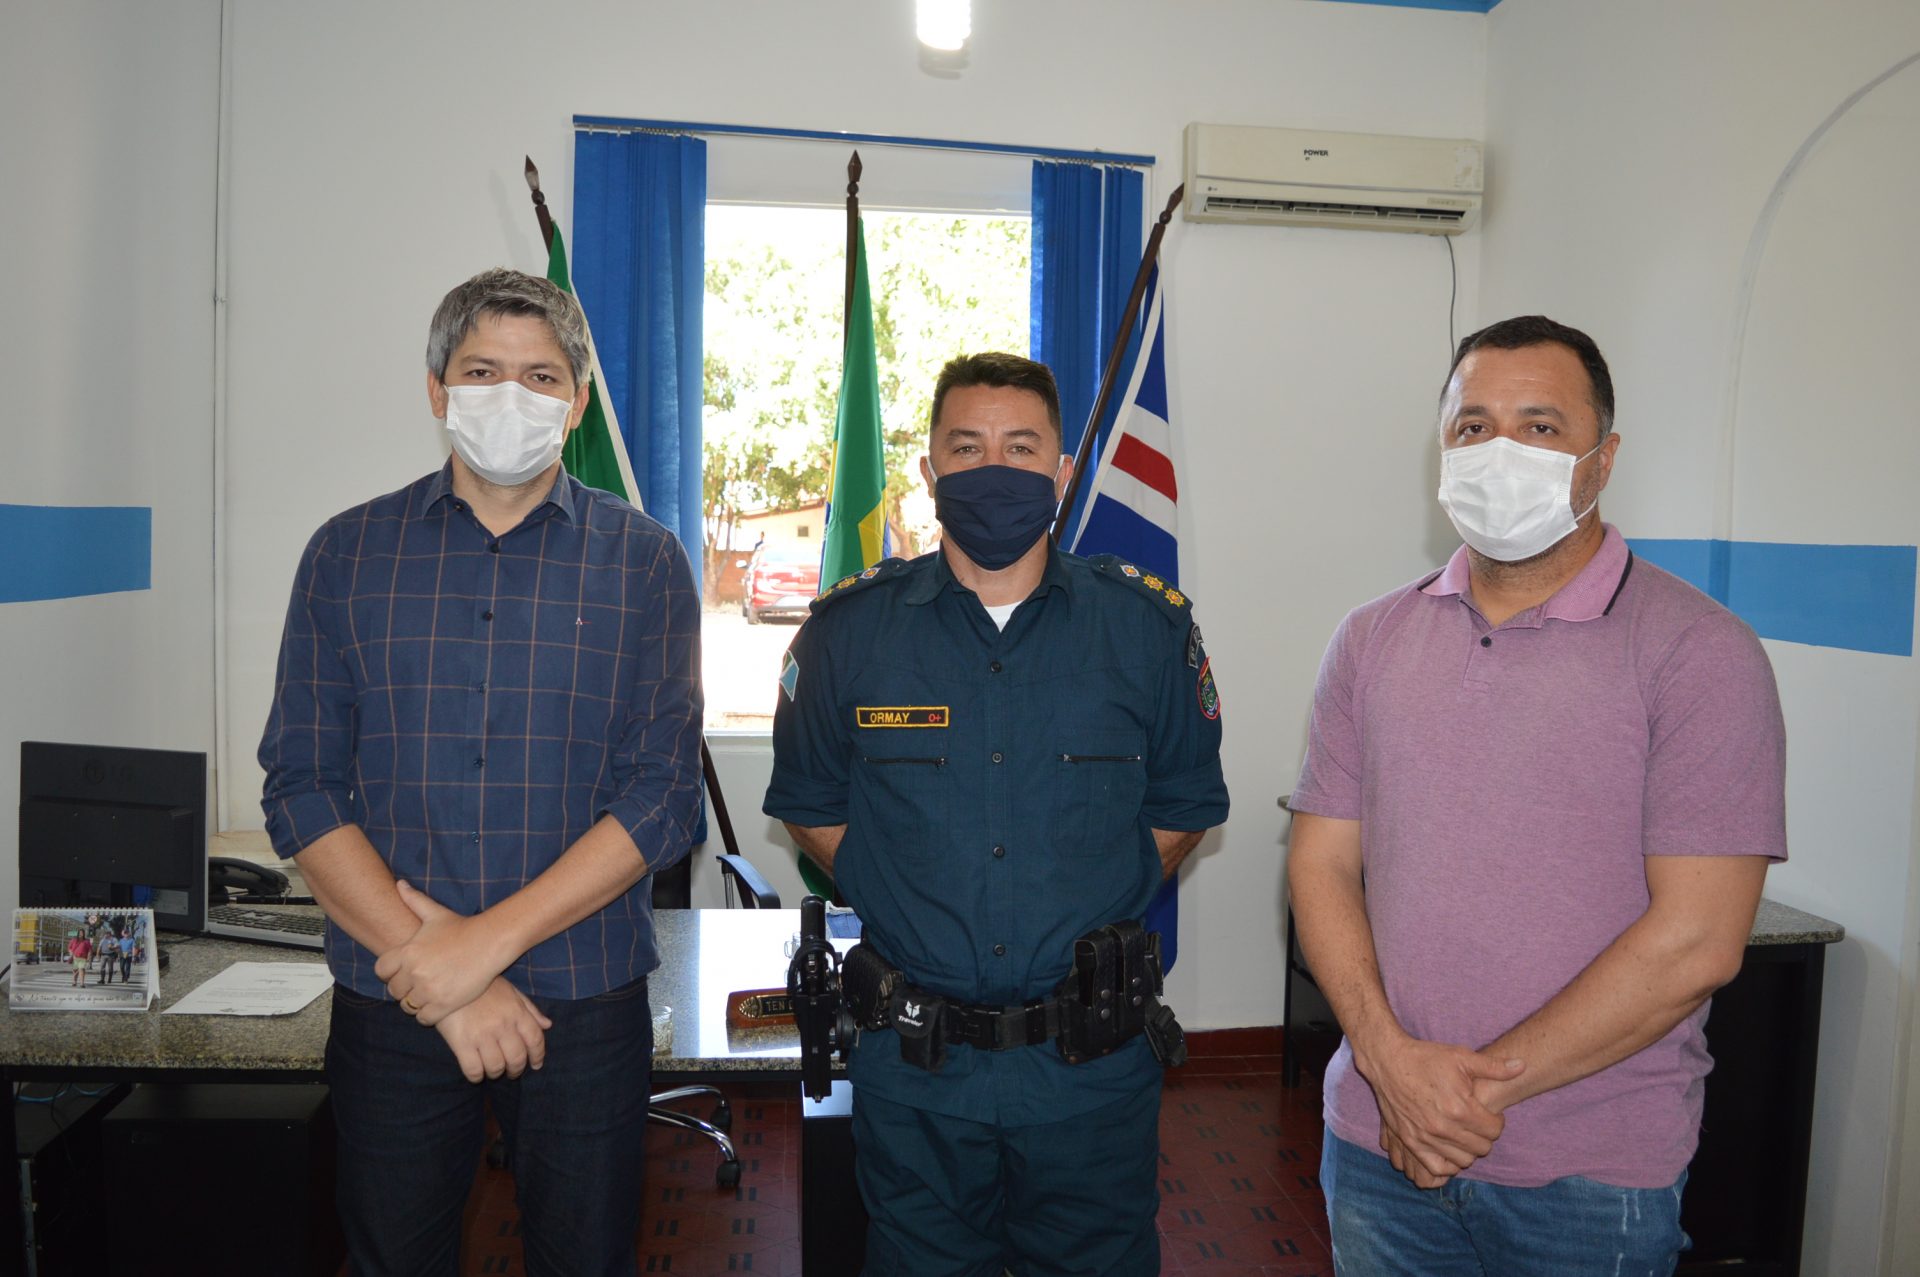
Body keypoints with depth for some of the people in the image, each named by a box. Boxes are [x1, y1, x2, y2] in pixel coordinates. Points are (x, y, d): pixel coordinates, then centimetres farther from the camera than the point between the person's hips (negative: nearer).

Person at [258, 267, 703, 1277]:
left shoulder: (643, 562, -1)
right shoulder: (346, 553, 3)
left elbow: (664, 797, -7)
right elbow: (300, 791, -2)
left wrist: (486, 941, -15)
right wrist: (432, 971, -11)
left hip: (586, 1006, -1)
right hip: (388, 1005, 1)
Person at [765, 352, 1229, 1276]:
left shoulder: (1149, 626, -2)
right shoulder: (850, 629, -2)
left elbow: (1184, 805, 7)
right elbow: (810, 804, 8)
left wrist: (1092, 909, -2)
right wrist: (905, 903, -1)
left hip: (1093, 1061, 0)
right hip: (913, 1061, 0)